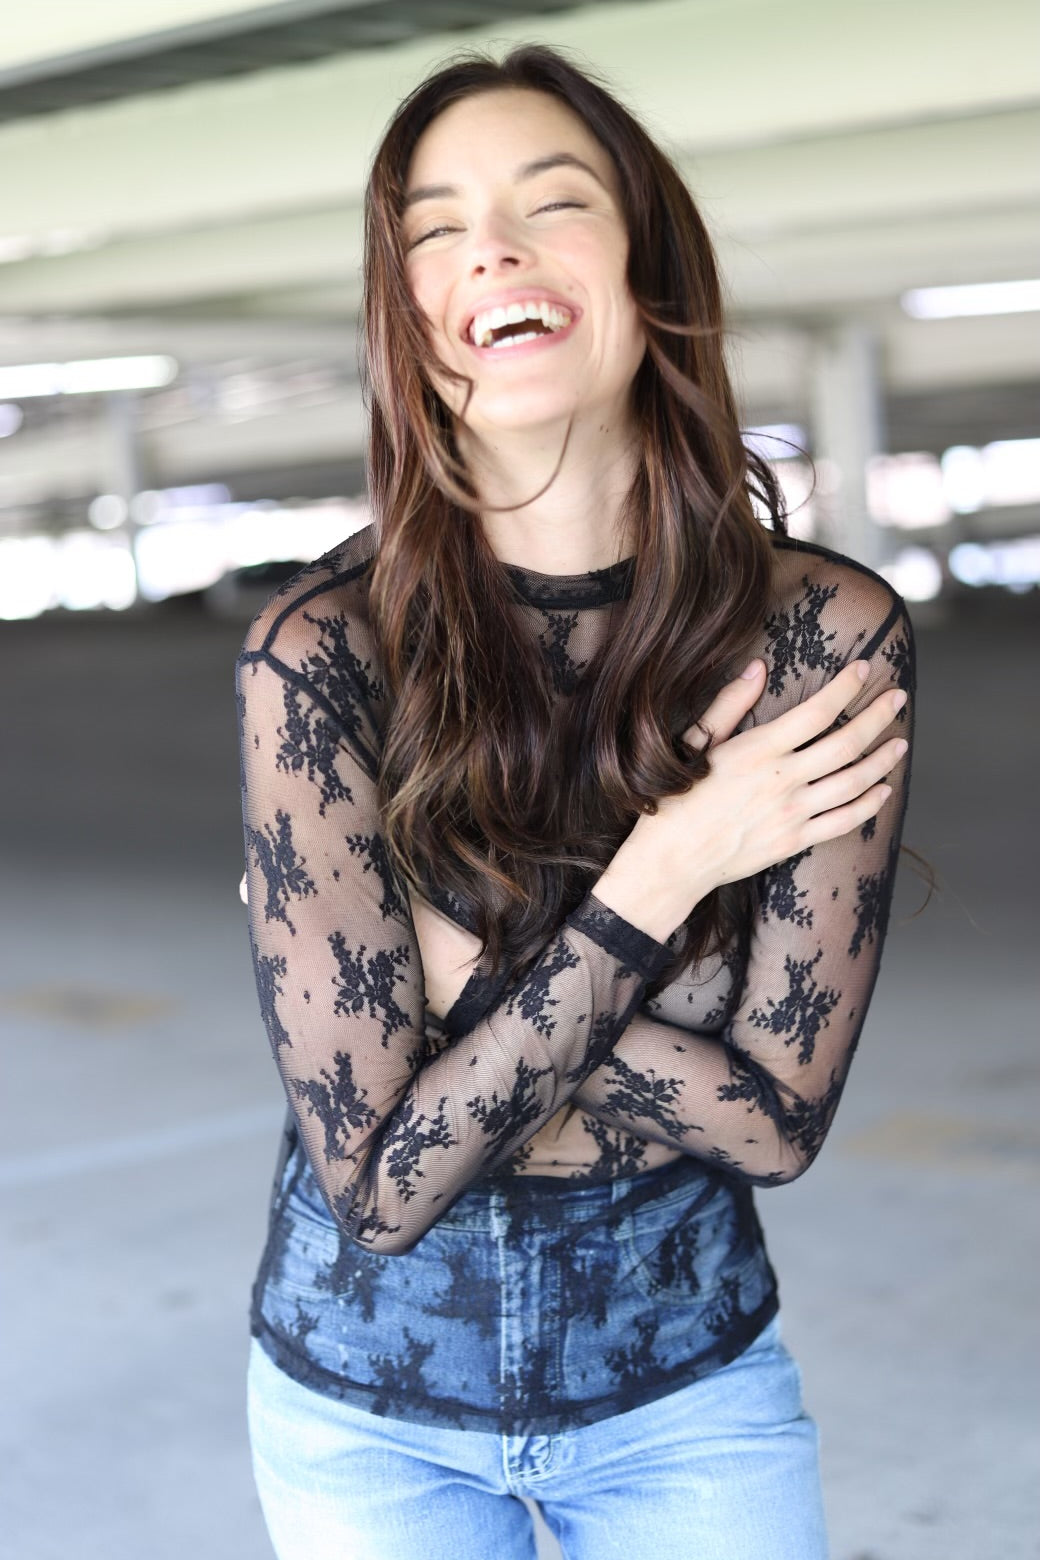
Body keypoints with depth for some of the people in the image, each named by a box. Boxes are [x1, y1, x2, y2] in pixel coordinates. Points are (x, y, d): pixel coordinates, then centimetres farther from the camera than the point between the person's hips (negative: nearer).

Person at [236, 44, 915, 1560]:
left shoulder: (832, 634, -16)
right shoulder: (320, 654, -19)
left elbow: (781, 1112, -16)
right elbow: (380, 1177, -21)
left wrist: (459, 971, -23)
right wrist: (662, 871, -25)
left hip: (685, 1390, 1)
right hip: (368, 1404, 0)